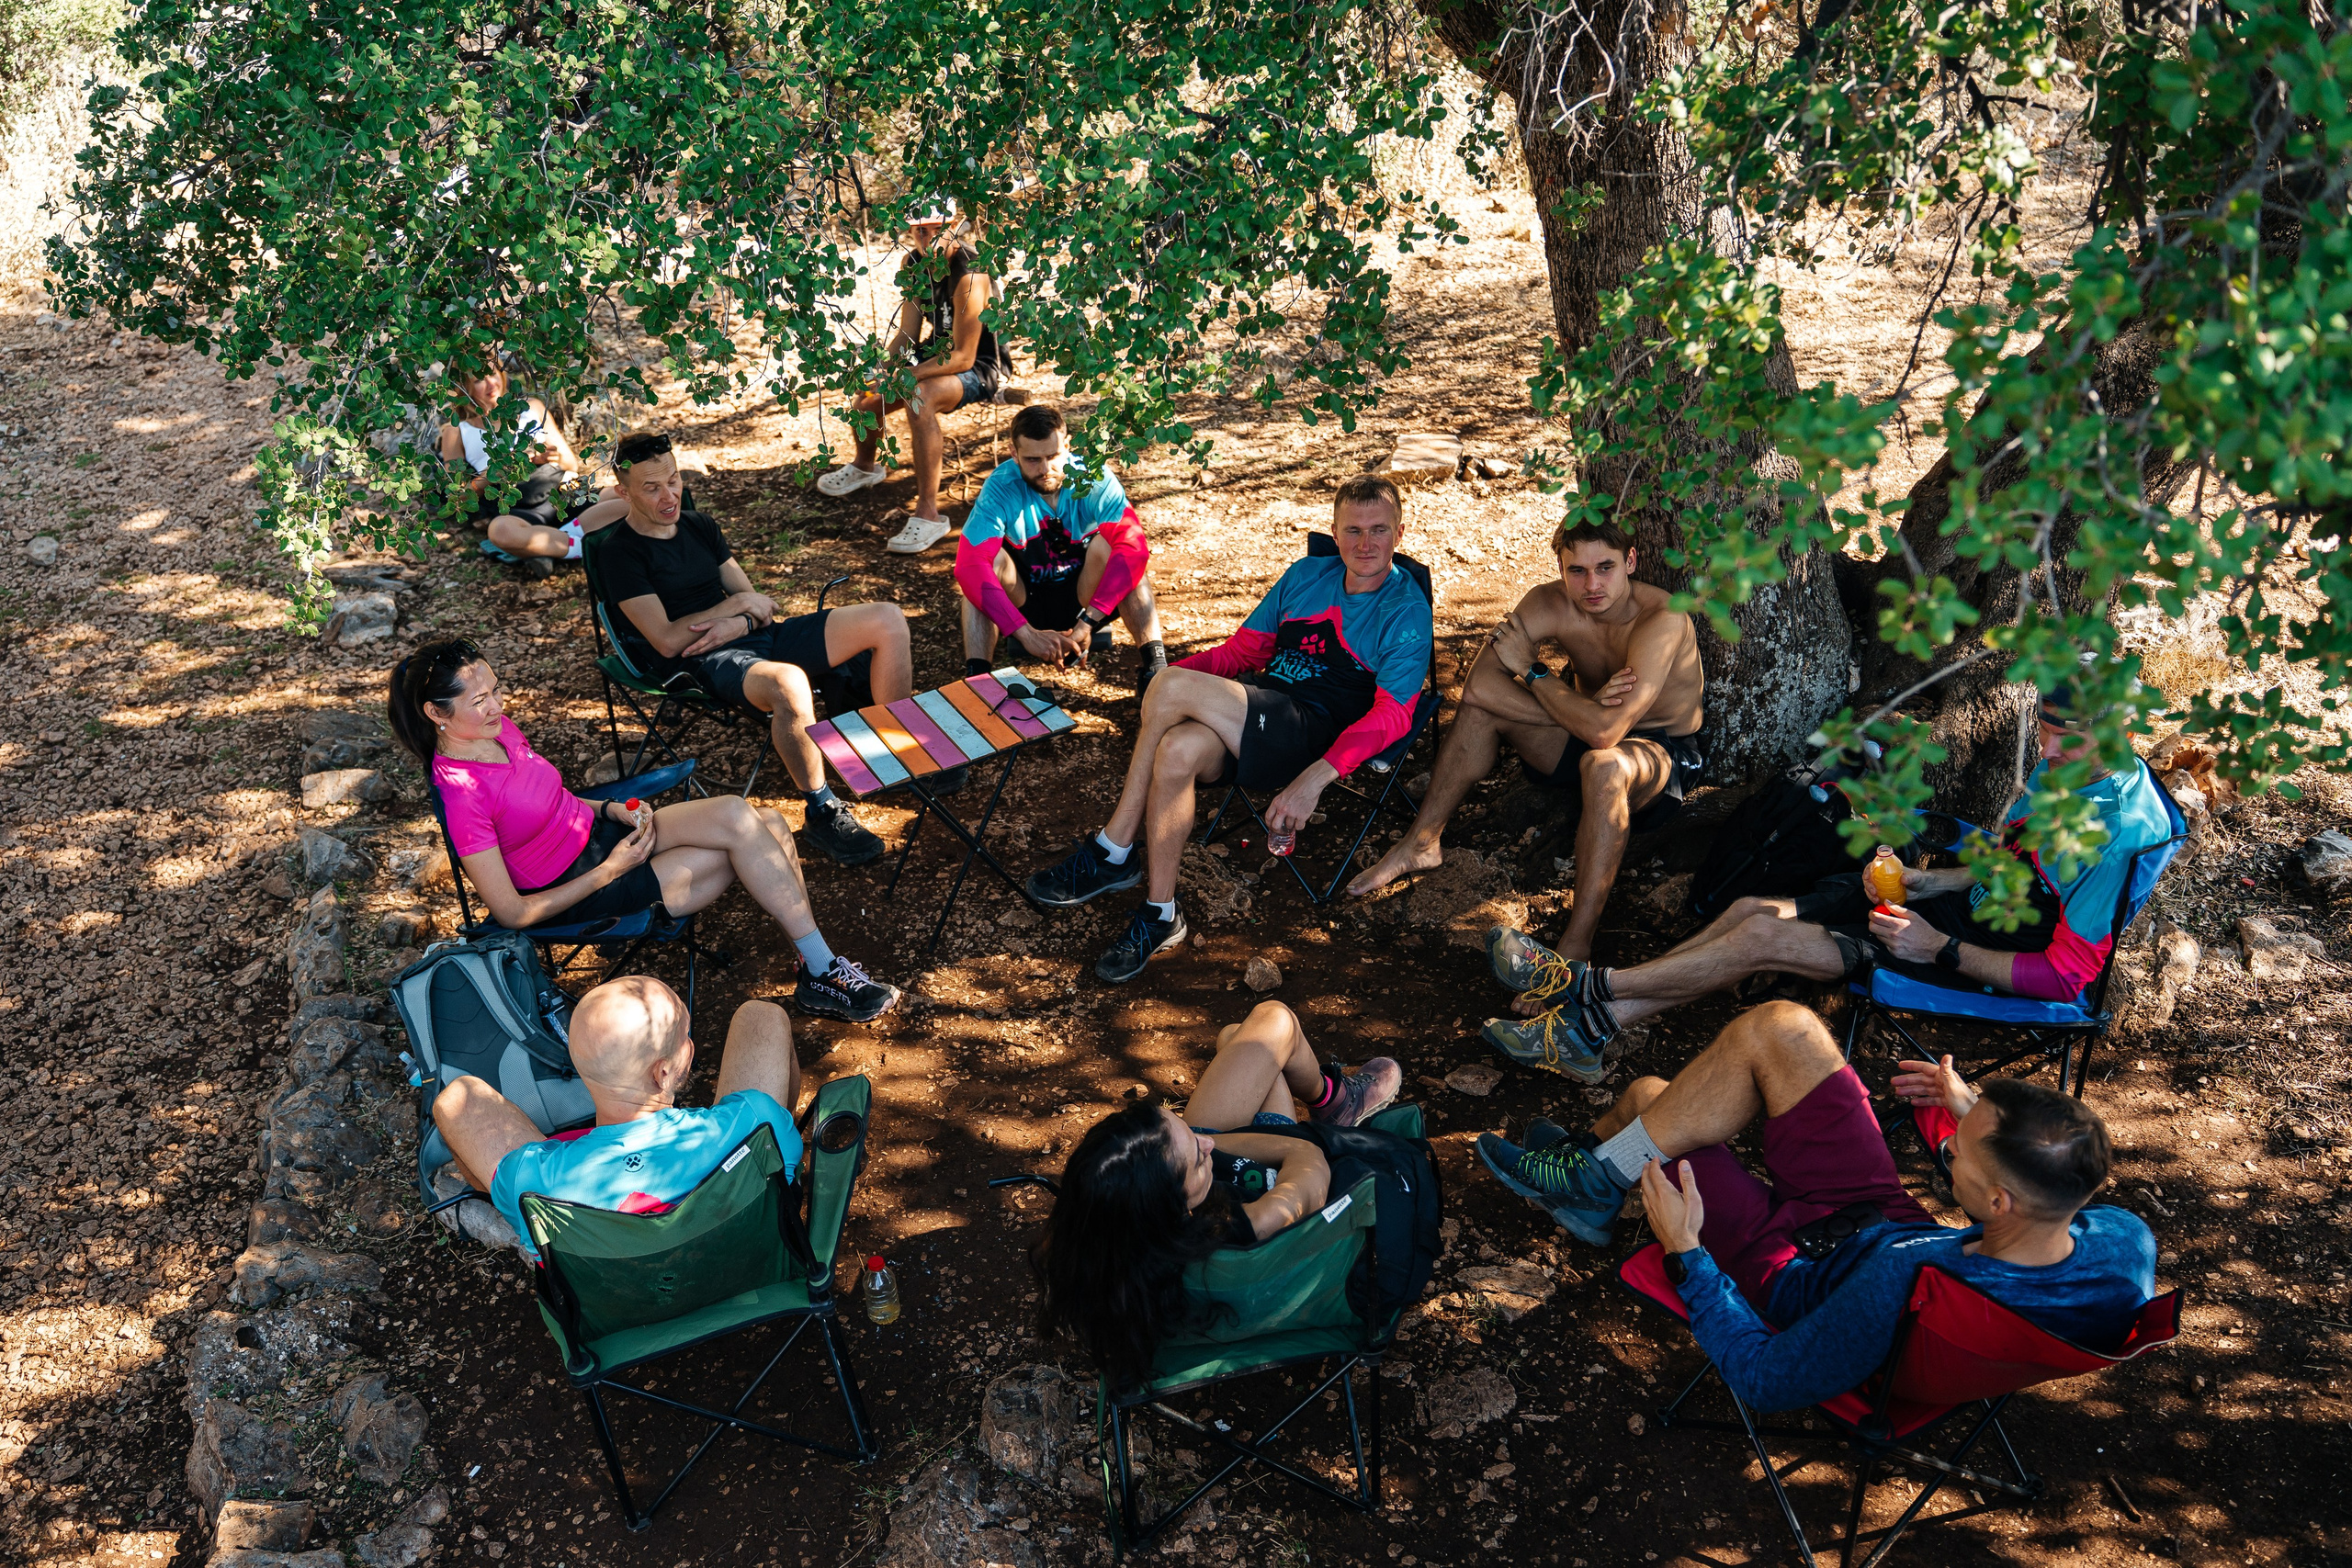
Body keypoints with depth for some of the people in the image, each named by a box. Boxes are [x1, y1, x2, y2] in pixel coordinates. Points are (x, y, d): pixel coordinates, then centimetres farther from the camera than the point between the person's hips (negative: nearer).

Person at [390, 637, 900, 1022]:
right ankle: (823, 973, -12)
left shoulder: (498, 729, 0)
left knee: (768, 827, -11)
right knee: (738, 822, -21)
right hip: (580, 898, -8)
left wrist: (613, 811, 0)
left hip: (599, 833, 8)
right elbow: (511, 913, -20)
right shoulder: (460, 793, -24)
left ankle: (819, 968, -5)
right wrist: (609, 870, -18)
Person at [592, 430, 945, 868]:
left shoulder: (699, 525, 18)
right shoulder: (619, 553, -4)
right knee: (789, 682, -43)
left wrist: (739, 624, -8)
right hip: (707, 664, -7)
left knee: (888, 620, -7)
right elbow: (666, 640, -12)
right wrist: (737, 604, -5)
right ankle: (822, 811, -25)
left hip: (757, 636, 8)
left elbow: (758, 603, 16)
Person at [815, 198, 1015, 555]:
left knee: (919, 398, -36)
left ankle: (928, 513, -31)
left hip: (981, 366, -9)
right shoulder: (914, 264, -2)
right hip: (940, 350, 9)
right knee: (865, 388, 3)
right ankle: (866, 465, 36)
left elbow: (962, 357, -30)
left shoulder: (969, 276, -28)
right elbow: (907, 334, 1)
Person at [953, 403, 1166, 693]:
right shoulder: (1001, 488, -21)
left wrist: (1088, 622, -42)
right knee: (991, 557, -28)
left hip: (1083, 598, 0)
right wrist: (1026, 633, -44)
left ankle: (1153, 663, -35)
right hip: (1024, 602, 0)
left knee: (1109, 543, -28)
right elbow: (968, 566, -33)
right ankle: (977, 676, -36)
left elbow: (1135, 548, -32)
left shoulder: (1093, 478, -19)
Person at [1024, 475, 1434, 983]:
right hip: (1255, 720, 5)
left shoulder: (1406, 611, -2)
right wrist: (1173, 673, -1)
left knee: (1173, 688, -26)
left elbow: (1391, 714, -12)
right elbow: (1243, 649, 20)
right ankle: (1160, 914, -19)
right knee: (1178, 749, -32)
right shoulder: (1306, 575, 18)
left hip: (1318, 733, -5)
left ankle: (1113, 852, -11)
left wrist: (1316, 777, -25)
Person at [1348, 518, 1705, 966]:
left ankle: (1577, 944, -38)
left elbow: (1604, 731, -38)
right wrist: (1585, 711, -30)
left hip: (1670, 752, -6)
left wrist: (1530, 669, -24)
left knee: (1604, 764, -41)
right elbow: (1479, 681, -23)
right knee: (1480, 699, -13)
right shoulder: (1549, 604, -14)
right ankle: (1421, 844, 0)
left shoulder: (1662, 618, -30)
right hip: (1587, 741, 6)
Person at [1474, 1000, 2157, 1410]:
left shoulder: (1904, 1287, -46)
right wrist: (1982, 1119, 6)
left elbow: (1765, 1382, -30)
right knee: (1781, 1027, 3)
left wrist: (1685, 1254, -23)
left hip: (1796, 1265, -6)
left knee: (1648, 1099, 2)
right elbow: (2055, 1220, 2)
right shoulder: (2128, 1241, -27)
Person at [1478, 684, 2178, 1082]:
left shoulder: (2119, 834, -23)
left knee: (1765, 939, -18)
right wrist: (1934, 881, 3)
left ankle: (1589, 989, -3)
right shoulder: (2057, 771, 4)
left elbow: (2064, 976, -23)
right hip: (1970, 903, 9)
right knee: (1753, 911, -6)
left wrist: (1942, 947, -23)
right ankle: (1589, 1030, -6)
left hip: (1985, 953, -9)